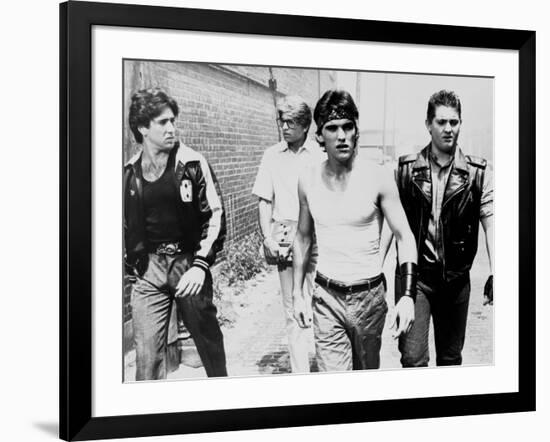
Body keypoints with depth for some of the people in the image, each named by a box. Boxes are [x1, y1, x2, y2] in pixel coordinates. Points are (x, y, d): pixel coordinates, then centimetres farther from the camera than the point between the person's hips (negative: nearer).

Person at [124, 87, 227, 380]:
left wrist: (200, 265, -15)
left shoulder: (193, 164, -5)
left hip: (188, 264, -2)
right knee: (147, 353, -2)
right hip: (148, 270, 2)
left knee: (209, 343, 10)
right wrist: (132, 265, 8)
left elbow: (215, 216, -6)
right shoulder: (129, 172, 4)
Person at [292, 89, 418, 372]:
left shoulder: (377, 178, -10)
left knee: (367, 371, 18)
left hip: (369, 295, -1)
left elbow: (404, 237, -7)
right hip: (326, 298, 1)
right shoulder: (308, 180, -2)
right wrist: (297, 294, 9)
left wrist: (408, 296, -17)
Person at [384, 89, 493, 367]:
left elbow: (491, 223, -7)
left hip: (456, 279, 1)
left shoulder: (477, 174, -2)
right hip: (414, 274, -1)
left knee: (451, 356, 14)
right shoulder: (406, 170, -1)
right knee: (412, 357, -8)